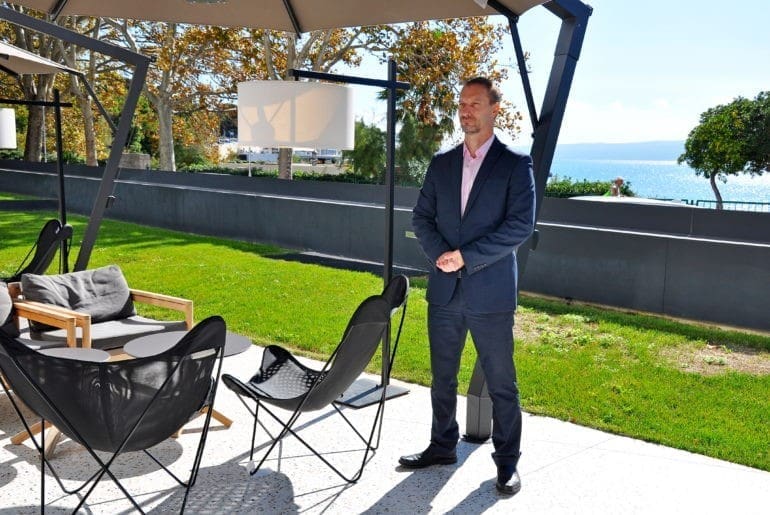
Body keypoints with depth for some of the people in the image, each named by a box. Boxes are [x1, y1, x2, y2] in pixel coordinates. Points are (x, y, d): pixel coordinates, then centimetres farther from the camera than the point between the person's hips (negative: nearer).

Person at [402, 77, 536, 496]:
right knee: (442, 377, 15)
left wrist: (464, 255, -17)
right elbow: (421, 217, 8)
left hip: (490, 293, -4)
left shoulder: (515, 164, -4)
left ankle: (507, 461, 20)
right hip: (444, 291, 5)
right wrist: (440, 255, -10)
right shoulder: (441, 163, 10)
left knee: (501, 383, 5)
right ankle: (442, 446, 33)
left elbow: (521, 225, -13)